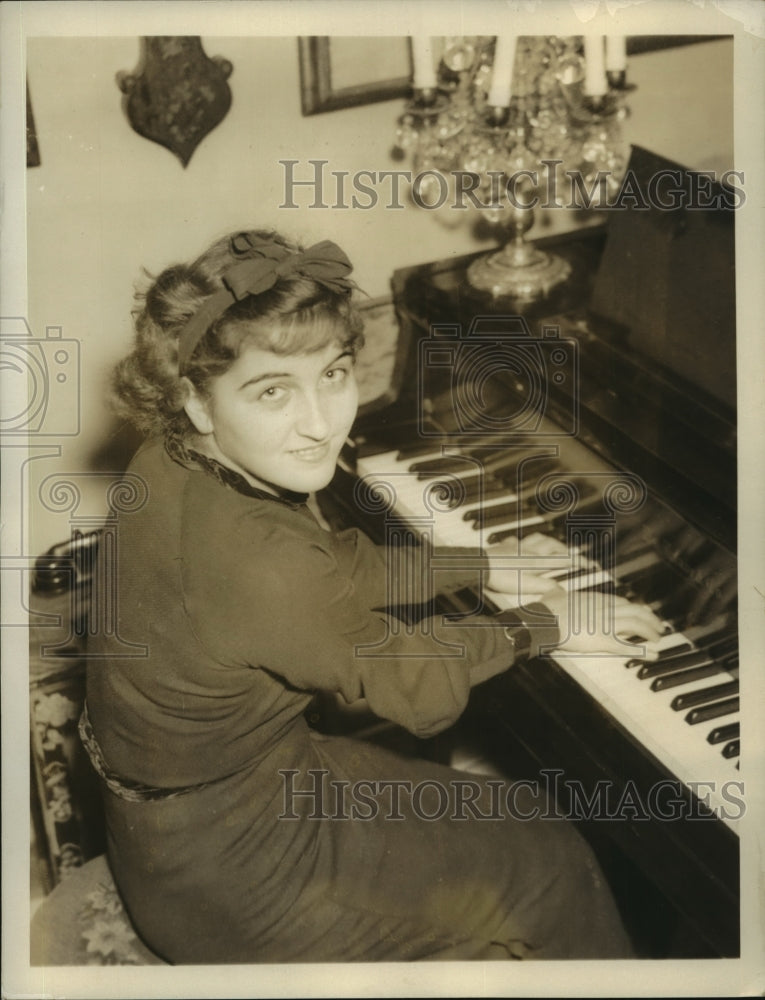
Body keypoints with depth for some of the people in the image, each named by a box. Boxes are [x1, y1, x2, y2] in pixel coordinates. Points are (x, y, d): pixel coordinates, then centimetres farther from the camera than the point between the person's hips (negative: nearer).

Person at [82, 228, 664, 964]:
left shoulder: (179, 461, -11)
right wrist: (543, 623, -4)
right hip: (219, 864, -8)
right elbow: (416, 684, -19)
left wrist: (486, 567, 9)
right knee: (551, 868, 8)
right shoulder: (256, 562, -37)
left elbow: (342, 566, 4)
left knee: (509, 813, 23)